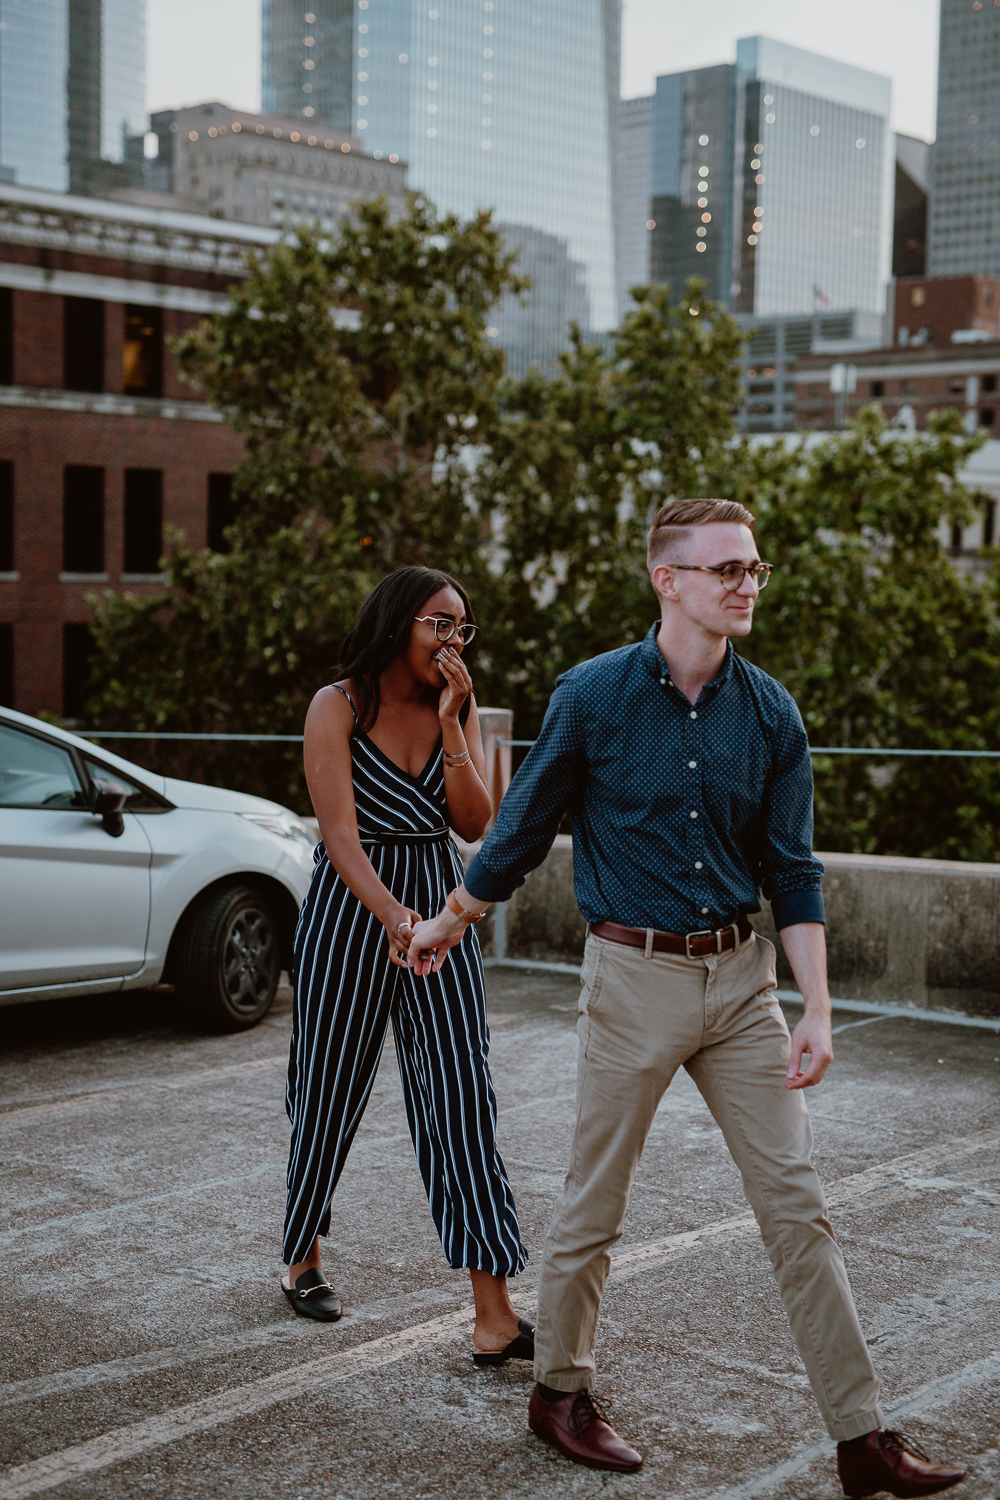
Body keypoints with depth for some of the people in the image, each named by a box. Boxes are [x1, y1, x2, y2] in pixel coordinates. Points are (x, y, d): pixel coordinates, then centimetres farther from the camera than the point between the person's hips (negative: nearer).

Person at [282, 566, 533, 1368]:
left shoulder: (459, 708, 5)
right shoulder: (338, 706, -8)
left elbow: (476, 824, -4)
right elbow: (341, 832, -18)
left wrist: (450, 727, -13)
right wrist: (393, 918, -32)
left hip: (442, 908, 3)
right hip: (351, 908, -3)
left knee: (462, 1096, -6)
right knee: (330, 1089, 9)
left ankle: (494, 1311, -7)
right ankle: (304, 1258, 34)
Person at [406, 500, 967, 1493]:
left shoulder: (769, 712, 0)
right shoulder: (594, 696, -9)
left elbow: (792, 870, 3)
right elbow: (522, 830, 4)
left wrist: (816, 1010, -4)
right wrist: (447, 926, 14)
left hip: (740, 976, 3)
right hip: (634, 975, -3)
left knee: (796, 1203, 3)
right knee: (594, 1205, 8)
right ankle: (560, 1393, 29)